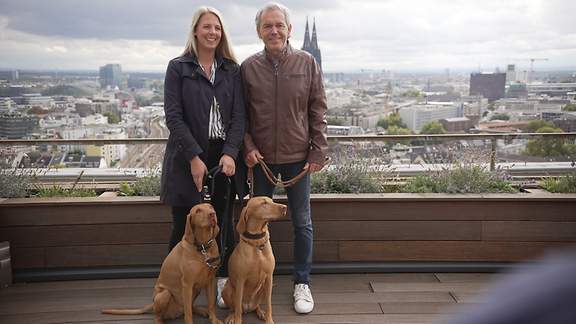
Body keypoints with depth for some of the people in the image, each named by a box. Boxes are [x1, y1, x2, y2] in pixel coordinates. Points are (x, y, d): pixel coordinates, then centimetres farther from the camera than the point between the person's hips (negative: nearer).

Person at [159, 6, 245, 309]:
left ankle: (223, 283, 20)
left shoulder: (231, 70, 10)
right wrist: (194, 157, -15)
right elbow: (173, 116, -5)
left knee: (223, 222, 6)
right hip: (187, 158, -2)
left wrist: (230, 153, -12)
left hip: (224, 156, 2)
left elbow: (239, 115, 3)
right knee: (184, 225, 2)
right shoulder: (178, 67, 3)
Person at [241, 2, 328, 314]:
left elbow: (317, 110, 0)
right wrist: (248, 147, -7)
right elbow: (241, 113, 4)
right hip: (261, 157, 1)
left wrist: (318, 151, -4)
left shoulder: (307, 63, -2)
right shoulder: (248, 67, 0)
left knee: (302, 223, 8)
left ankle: (302, 283, 24)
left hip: (298, 156, 0)